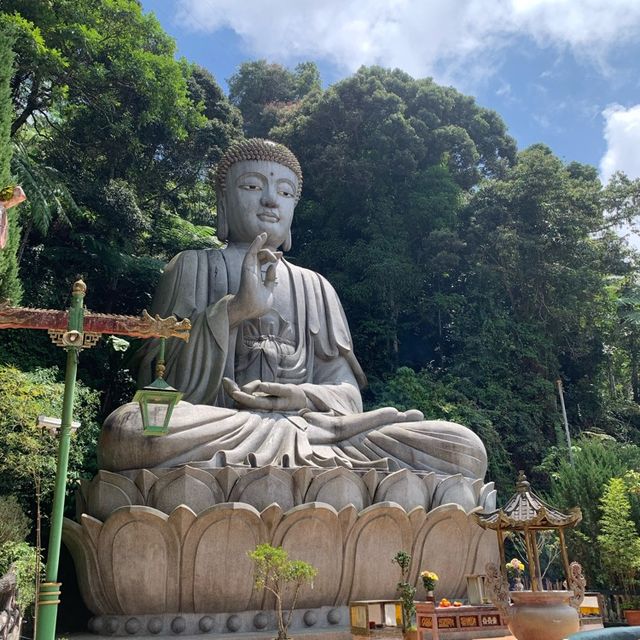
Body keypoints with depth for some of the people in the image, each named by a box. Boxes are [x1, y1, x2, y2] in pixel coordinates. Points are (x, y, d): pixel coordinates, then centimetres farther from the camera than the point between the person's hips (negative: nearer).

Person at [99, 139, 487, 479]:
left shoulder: (315, 287, 21)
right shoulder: (193, 268, 13)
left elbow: (348, 396, 11)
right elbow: (169, 383, 0)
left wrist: (301, 397, -13)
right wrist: (235, 308, -14)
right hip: (213, 434, -1)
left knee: (465, 448, -17)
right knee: (128, 430, -37)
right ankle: (313, 432, -21)